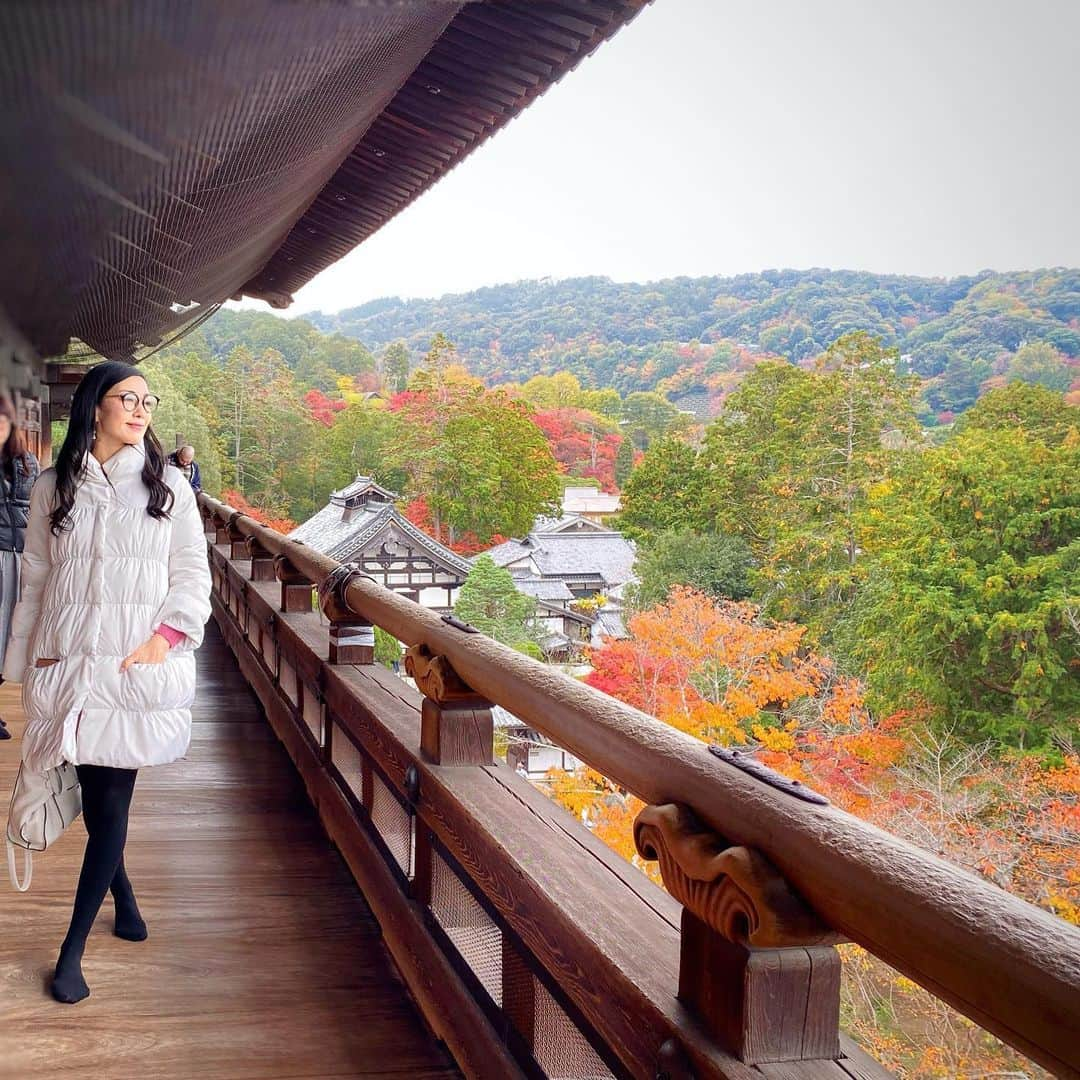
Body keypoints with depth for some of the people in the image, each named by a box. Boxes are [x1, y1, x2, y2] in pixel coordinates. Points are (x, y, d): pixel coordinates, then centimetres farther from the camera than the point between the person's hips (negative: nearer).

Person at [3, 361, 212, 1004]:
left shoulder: (168, 486, 4)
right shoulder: (53, 489, 8)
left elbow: (192, 572, 3)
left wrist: (166, 636, -11)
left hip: (140, 665, -1)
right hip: (69, 663, 2)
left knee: (111, 800, -4)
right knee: (97, 797, 6)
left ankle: (73, 949, 6)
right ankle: (122, 896, 34)